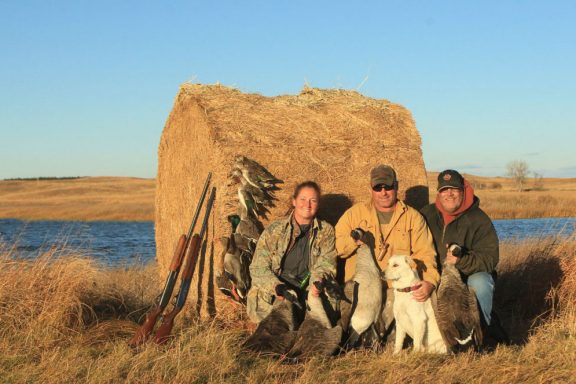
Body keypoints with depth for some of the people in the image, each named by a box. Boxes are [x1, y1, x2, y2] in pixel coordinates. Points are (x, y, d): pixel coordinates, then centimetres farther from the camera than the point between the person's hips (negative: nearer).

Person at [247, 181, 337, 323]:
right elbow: (258, 268, 0)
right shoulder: (274, 230, 4)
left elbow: (325, 265, 4)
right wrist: (276, 287, -19)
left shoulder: (326, 231, 10)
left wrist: (318, 283, -20)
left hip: (306, 292, 2)